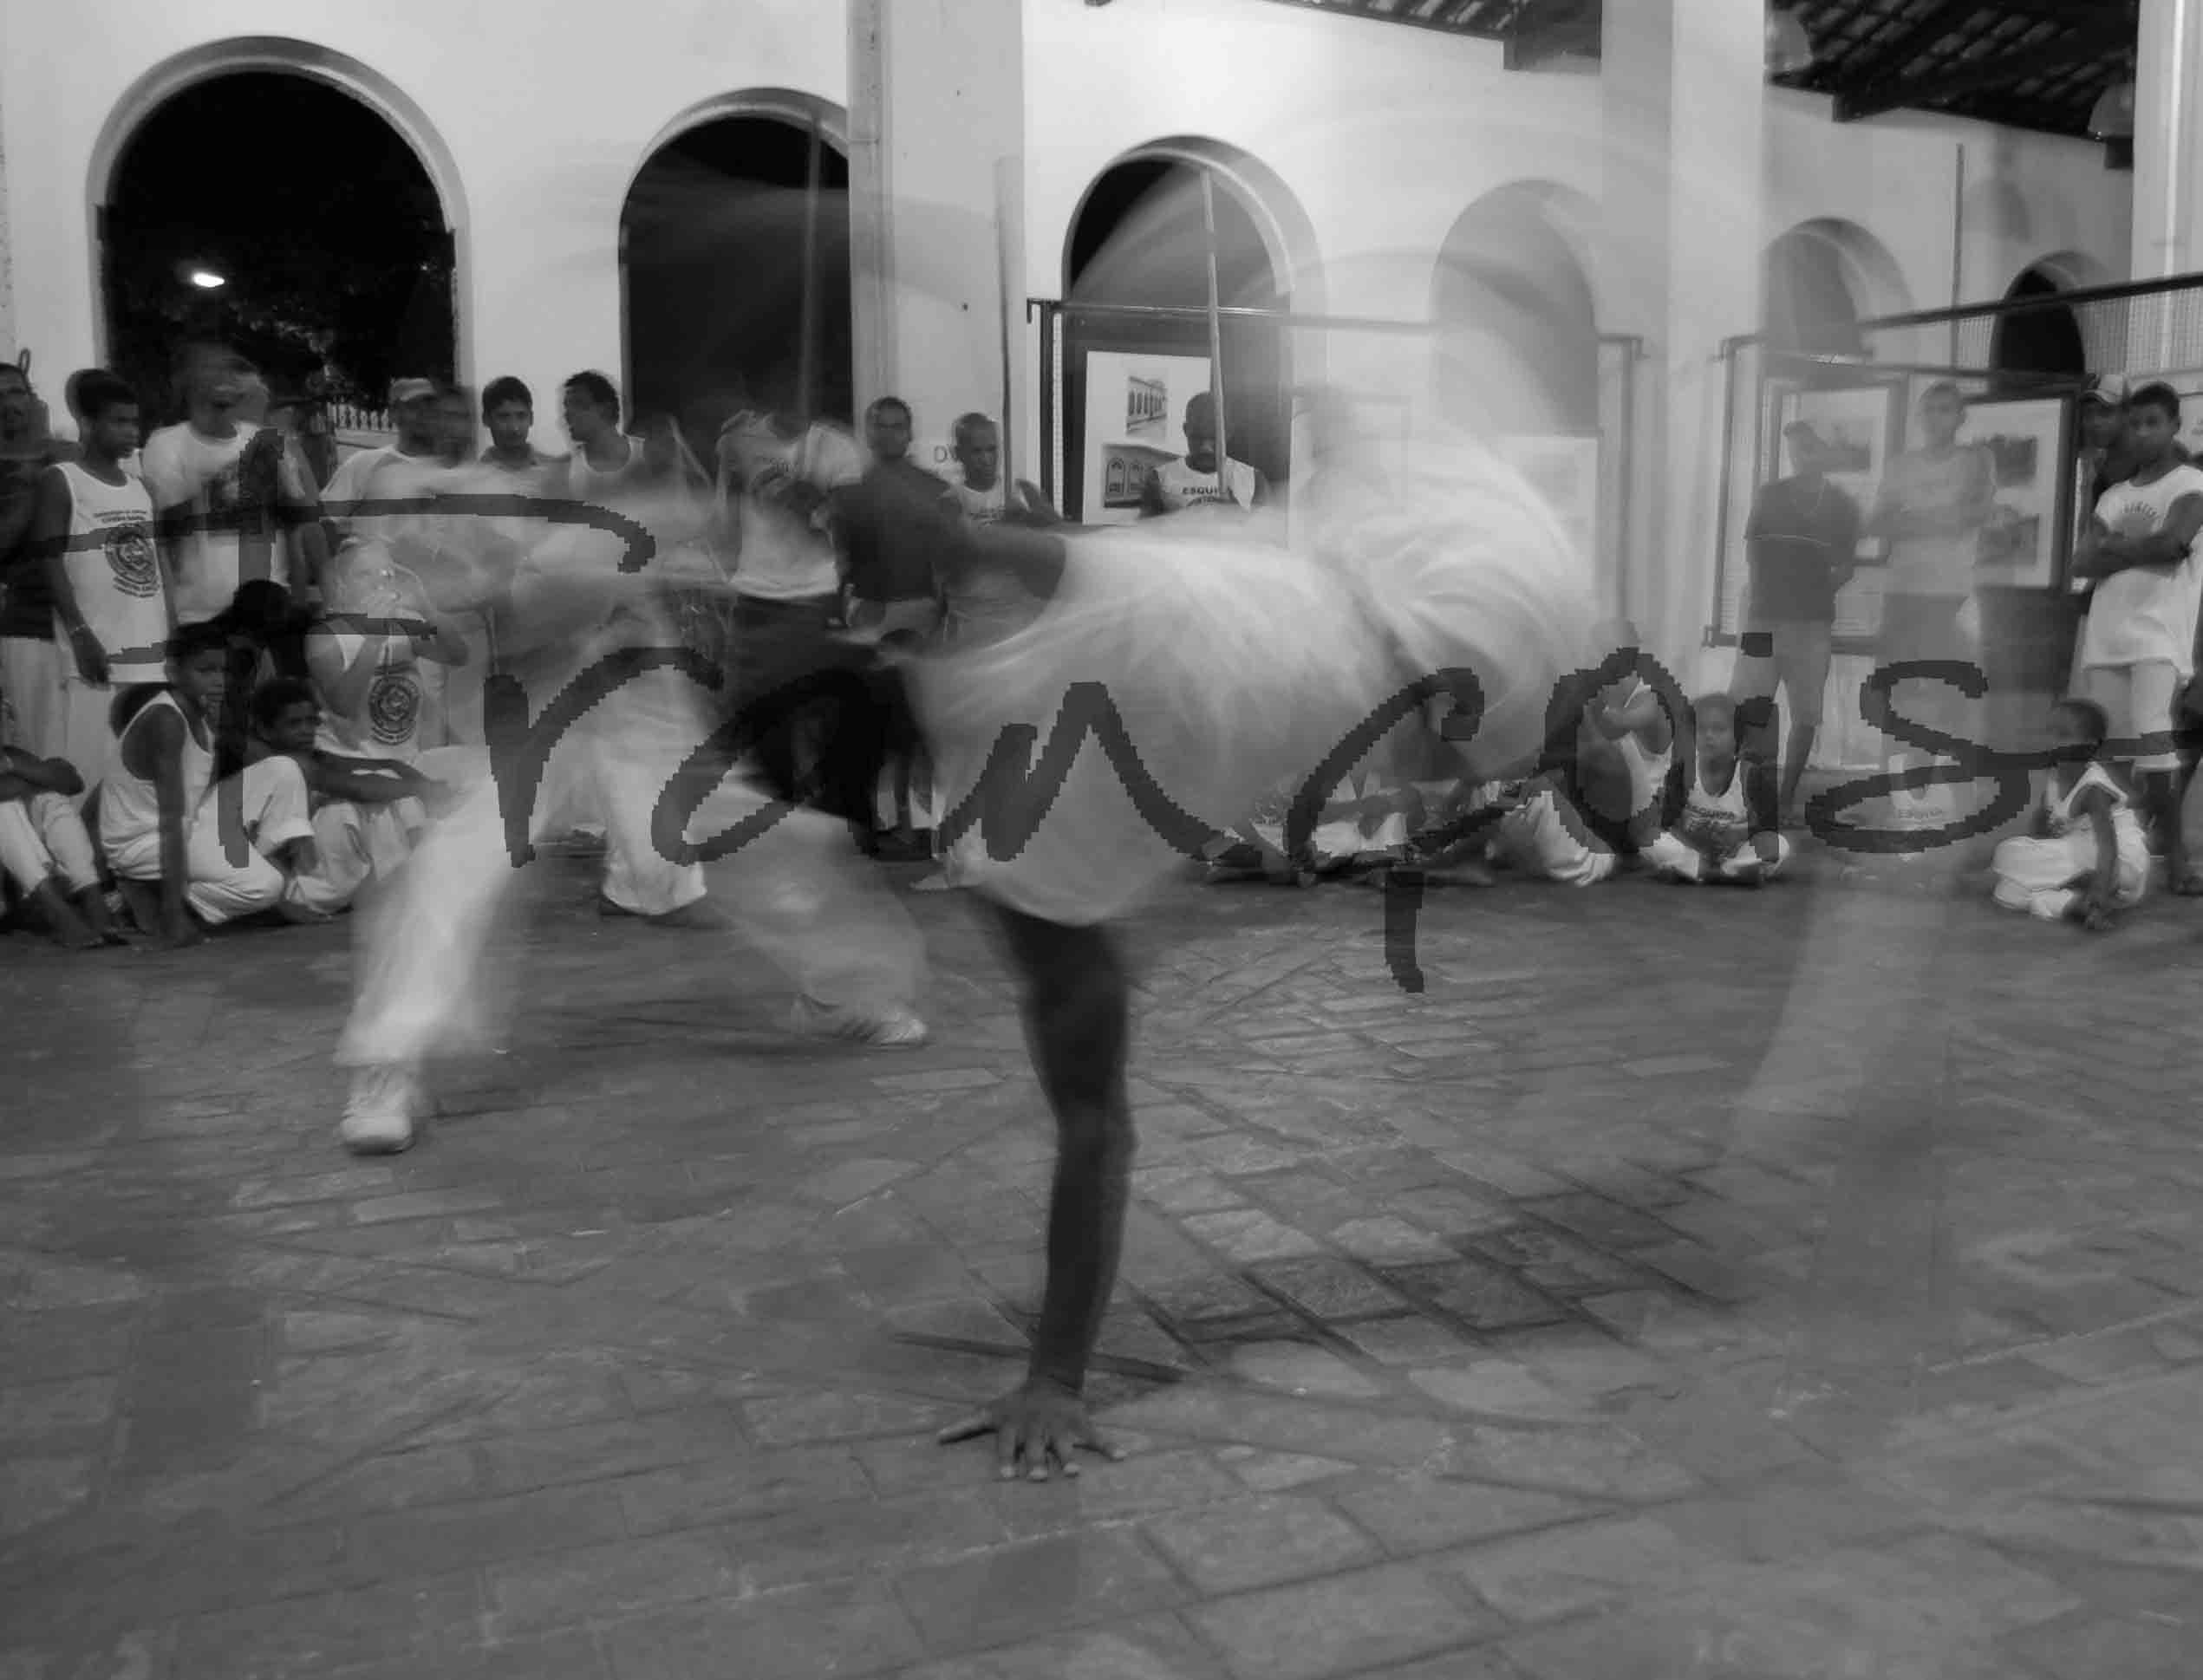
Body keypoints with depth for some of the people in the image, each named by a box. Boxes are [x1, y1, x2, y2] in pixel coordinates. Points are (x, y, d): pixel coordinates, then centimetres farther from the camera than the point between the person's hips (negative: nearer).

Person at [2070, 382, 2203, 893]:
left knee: (2153, 736, -17)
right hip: (2106, 635, 5)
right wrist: (2135, 548, -7)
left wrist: (2114, 548, 1)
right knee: (2111, 746, 4)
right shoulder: (2113, 496, 20)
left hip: (2159, 633, -5)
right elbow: (2081, 563, 8)